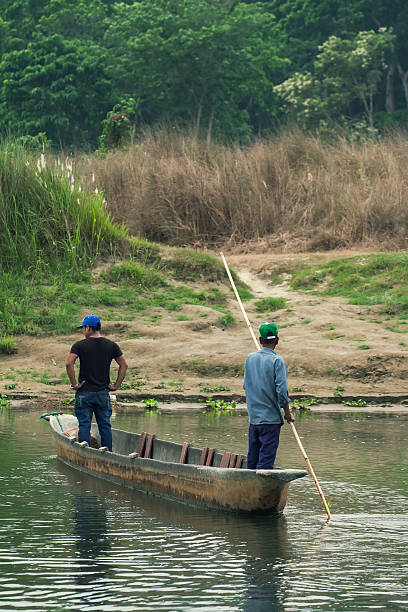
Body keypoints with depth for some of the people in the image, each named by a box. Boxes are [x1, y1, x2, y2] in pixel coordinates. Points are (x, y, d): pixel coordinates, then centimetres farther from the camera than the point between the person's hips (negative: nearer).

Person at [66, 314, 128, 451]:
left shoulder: (79, 345, -5)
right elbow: (124, 365, 5)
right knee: (105, 426, 8)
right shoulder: (111, 345, 5)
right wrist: (116, 385, 7)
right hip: (103, 393, 3)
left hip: (84, 393, -3)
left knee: (84, 426, 2)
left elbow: (69, 363, -18)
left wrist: (74, 384, -10)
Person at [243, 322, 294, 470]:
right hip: (271, 418, -6)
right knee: (266, 461, -5)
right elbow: (282, 390, -16)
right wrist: (287, 413, -4)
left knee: (252, 461, 12)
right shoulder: (277, 361, -12)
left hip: (253, 417, 6)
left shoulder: (250, 358, 6)